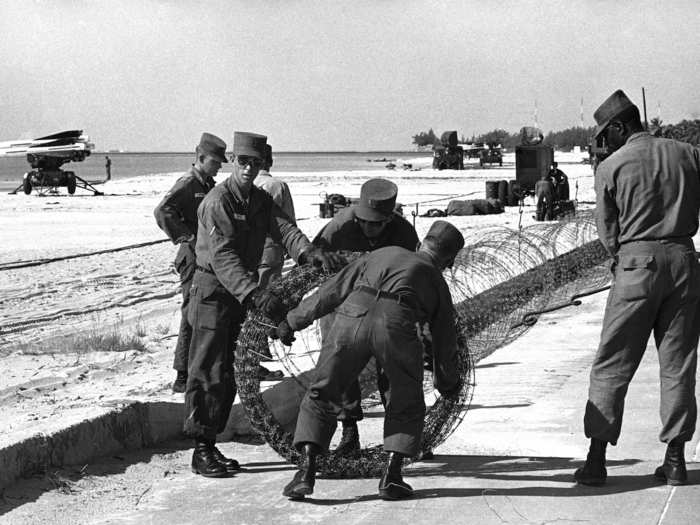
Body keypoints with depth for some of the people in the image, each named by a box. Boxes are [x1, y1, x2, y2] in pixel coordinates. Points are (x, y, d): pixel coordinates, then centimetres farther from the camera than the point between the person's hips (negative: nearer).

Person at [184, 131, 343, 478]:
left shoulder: (261, 201, 7)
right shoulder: (217, 201, -18)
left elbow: (284, 230, -10)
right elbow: (223, 257, -29)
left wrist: (312, 253, -32)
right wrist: (255, 294, -41)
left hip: (243, 293, 8)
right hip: (213, 290, -8)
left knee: (228, 374, 10)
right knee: (207, 371, -8)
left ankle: (211, 444, 18)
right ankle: (201, 452, -4)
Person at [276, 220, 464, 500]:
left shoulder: (383, 254, 35)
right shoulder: (437, 283, 30)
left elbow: (331, 291, 31)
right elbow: (445, 341, 37)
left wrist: (293, 321, 36)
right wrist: (446, 382, 55)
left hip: (353, 313, 1)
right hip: (396, 324, -1)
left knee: (319, 397, 15)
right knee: (407, 406, 22)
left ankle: (306, 472, 1)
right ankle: (391, 476, 12)